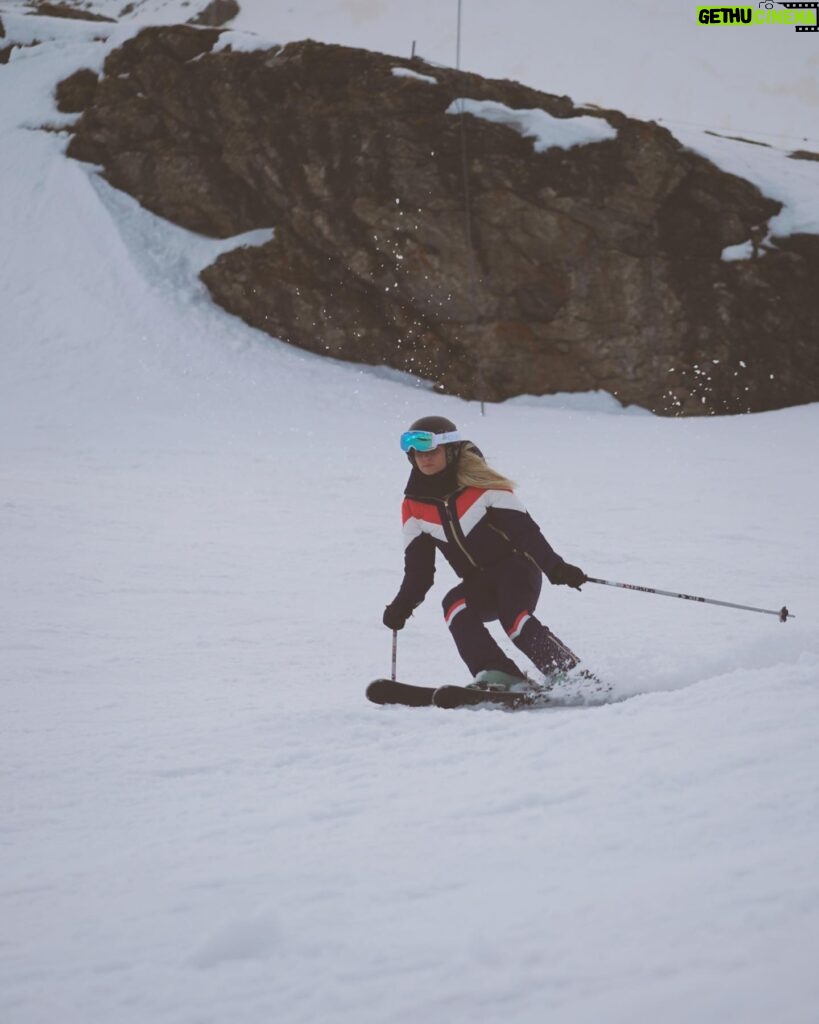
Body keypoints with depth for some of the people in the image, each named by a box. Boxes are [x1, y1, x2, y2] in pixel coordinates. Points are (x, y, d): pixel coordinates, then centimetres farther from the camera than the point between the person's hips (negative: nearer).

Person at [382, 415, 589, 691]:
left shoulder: (480, 483, -12)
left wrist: (555, 567, -26)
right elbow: (419, 567, 6)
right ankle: (495, 675, -34)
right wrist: (403, 604, -10)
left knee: (513, 617, -31)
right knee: (454, 605, -27)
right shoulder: (414, 505, 3)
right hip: (479, 583, 5)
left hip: (516, 567, -4)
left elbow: (524, 528, -15)